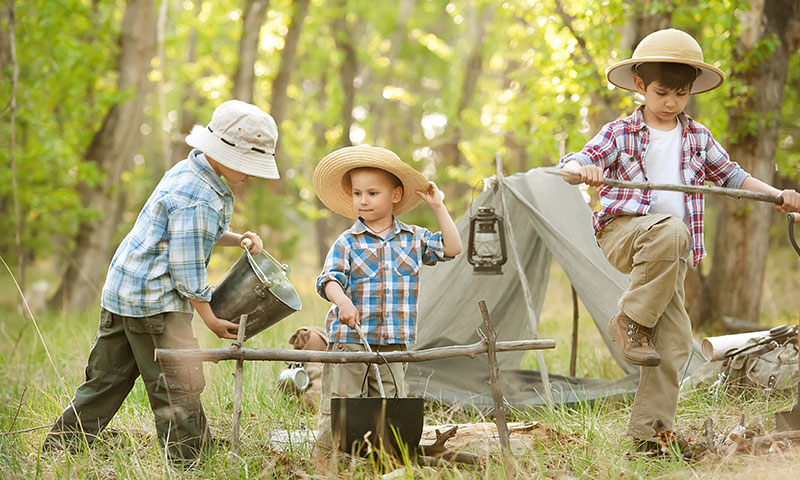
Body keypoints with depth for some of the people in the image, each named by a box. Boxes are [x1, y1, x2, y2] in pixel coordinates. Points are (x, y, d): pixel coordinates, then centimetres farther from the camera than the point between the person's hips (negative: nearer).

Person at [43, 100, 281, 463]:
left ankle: (55, 453, 18)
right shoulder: (198, 200, -21)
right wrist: (211, 320, -8)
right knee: (180, 390, -4)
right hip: (155, 301, -10)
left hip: (122, 292, 10)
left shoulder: (186, 171, 10)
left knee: (105, 382, 14)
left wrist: (238, 239, 11)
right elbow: (186, 270, -19)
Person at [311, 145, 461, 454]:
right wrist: (342, 300, -31)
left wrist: (438, 208, 6)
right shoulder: (347, 243, 1)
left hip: (393, 343, 2)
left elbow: (452, 248, 7)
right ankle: (325, 459, 3)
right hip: (349, 339, -2)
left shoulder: (413, 238, 10)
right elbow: (329, 279, -10)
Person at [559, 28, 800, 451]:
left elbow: (732, 175, 24)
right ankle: (630, 321, -24)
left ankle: (649, 431, 0)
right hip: (622, 230, -5)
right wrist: (582, 169, -32)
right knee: (670, 230, -38)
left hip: (673, 252, 5)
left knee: (674, 339, -6)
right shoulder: (619, 134, 2)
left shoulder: (698, 138, 14)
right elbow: (573, 163, -8)